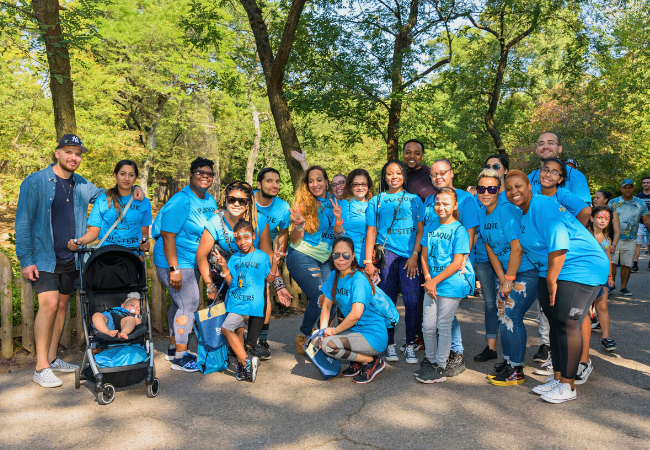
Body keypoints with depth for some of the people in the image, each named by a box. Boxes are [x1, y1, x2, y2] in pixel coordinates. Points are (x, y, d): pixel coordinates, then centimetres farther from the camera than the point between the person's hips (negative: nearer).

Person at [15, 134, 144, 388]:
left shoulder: (82, 185, 8)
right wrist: (25, 259, -12)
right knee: (49, 304, -13)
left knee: (62, 305, 10)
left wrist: (132, 190, 4)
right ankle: (41, 368, -4)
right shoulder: (35, 182, -7)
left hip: (71, 259, 5)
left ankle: (52, 359, 23)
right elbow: (23, 223, -6)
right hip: (44, 258, -5)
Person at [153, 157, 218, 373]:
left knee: (179, 303, 17)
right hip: (175, 262, -9)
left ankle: (173, 348, 31)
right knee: (188, 305, -7)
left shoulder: (210, 201, 8)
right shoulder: (181, 202, -18)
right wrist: (174, 270, -25)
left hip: (192, 263, 9)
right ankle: (180, 358, 4)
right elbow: (168, 235, -22)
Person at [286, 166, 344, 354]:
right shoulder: (304, 203, -7)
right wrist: (299, 223, -27)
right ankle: (303, 338, 6)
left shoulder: (332, 203, 7)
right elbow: (295, 240, -8)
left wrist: (338, 218, -12)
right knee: (319, 297, -16)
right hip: (301, 258, -5)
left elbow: (337, 235, 6)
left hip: (322, 259, 5)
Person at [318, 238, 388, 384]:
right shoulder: (335, 275, 5)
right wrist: (323, 331, -5)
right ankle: (356, 362, 11)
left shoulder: (358, 279, -19)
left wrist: (334, 331, -17)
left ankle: (372, 362, -4)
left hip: (374, 337, -8)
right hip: (354, 331, 8)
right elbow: (326, 305, 8)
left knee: (328, 344, -24)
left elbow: (356, 314, -29)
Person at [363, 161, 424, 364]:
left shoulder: (415, 200, 15)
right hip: (386, 253, 0)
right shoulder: (376, 201, 14)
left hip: (410, 256, 0)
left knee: (412, 301, -7)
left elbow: (420, 230, 10)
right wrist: (368, 261, 2)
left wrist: (414, 255, -3)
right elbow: (371, 232, 10)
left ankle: (410, 345, 6)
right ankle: (389, 344, 12)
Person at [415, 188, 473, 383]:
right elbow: (424, 254, 9)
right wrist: (427, 279, -4)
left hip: (451, 285, -5)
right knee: (428, 325, 10)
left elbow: (457, 263, -13)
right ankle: (430, 360, 29)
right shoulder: (431, 226, 8)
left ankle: (440, 368, 14)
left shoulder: (459, 230, -9)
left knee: (444, 326, 2)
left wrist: (435, 281, -13)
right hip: (431, 284, 5)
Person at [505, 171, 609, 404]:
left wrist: (551, 280, -18)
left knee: (567, 325, -7)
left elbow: (558, 246, -25)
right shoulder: (524, 212, 10)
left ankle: (568, 386, 6)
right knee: (554, 323, 13)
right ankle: (557, 378, 26)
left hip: (581, 269, -10)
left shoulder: (543, 206, -20)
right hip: (552, 271, 10)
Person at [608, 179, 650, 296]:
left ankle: (623, 287, 17)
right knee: (611, 262, -8)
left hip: (631, 241, 2)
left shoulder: (640, 203, 9)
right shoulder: (613, 202, 5)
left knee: (627, 264, 5)